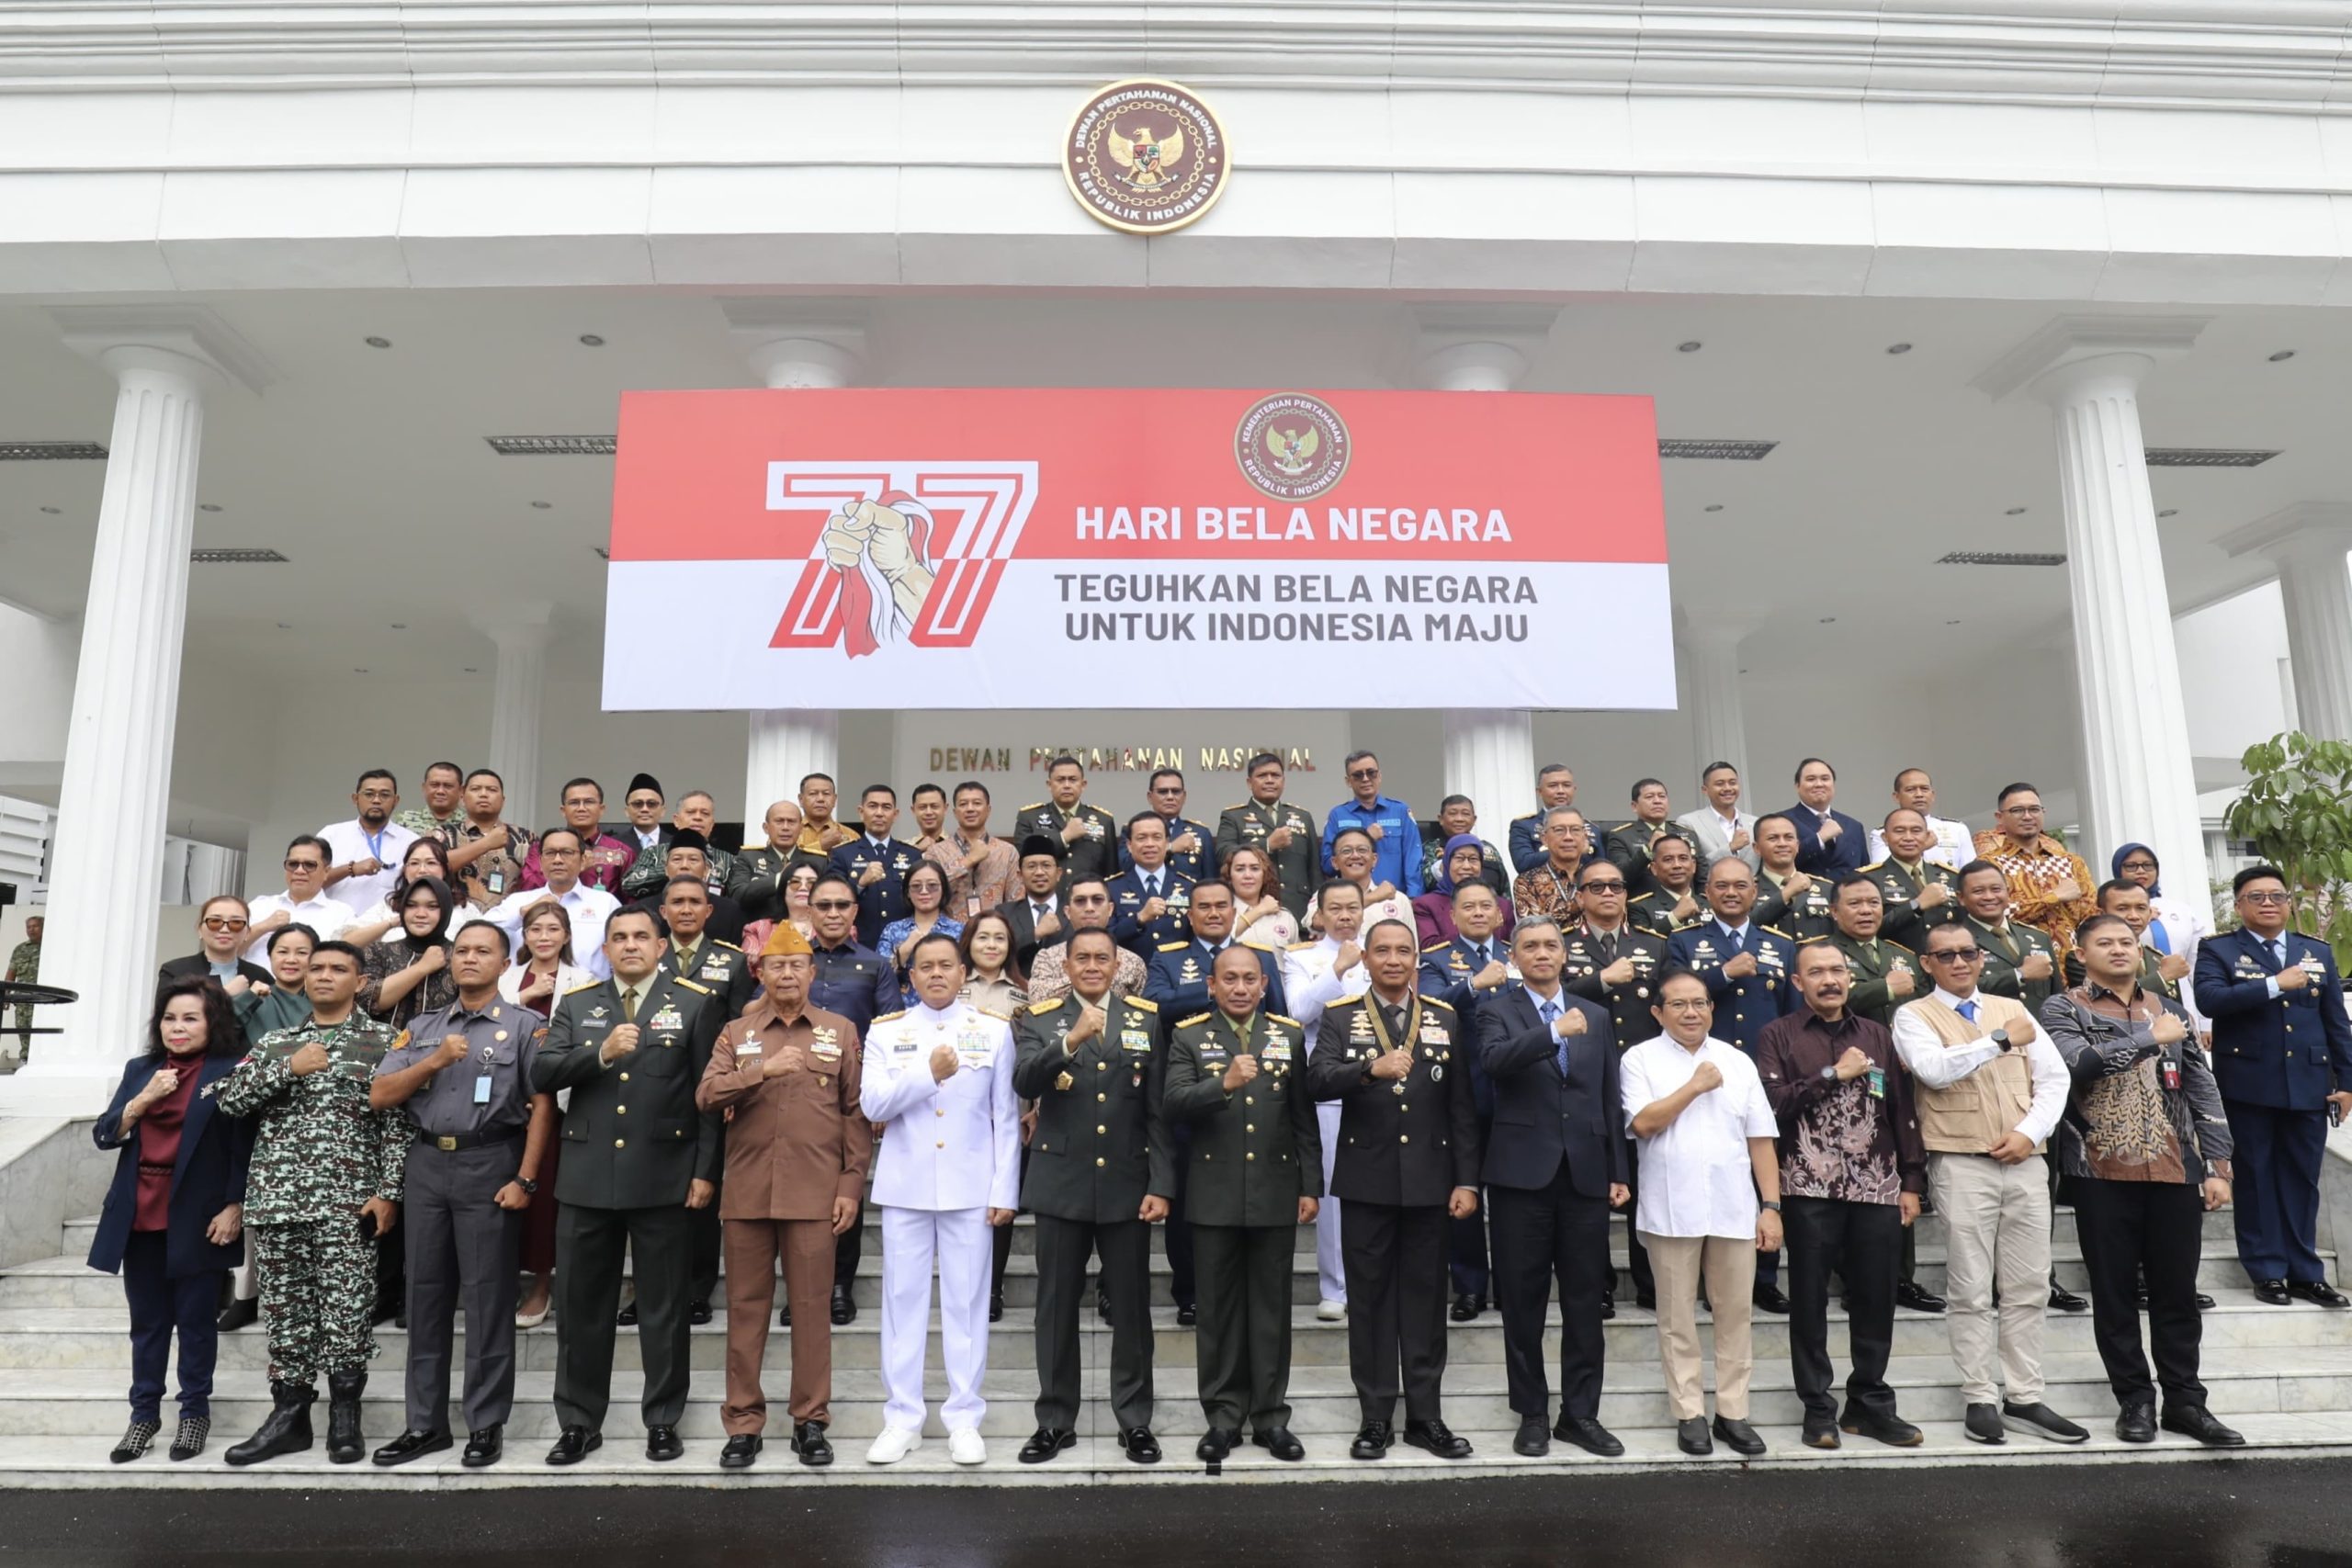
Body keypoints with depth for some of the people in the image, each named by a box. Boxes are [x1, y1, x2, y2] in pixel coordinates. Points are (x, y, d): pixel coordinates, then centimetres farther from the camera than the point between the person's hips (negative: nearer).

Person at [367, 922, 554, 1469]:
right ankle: (425, 1424, 21)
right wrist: (435, 1061, -9)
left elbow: (543, 1106, -7)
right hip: (427, 1166, 5)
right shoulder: (423, 1027, 14)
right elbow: (379, 1096, 7)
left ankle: (487, 1425, 10)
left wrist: (525, 1180, -14)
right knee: (426, 1295, 10)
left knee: (487, 1297, 0)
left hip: (490, 1167, -5)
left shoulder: (524, 1025, 0)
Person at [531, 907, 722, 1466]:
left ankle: (663, 1423, 20)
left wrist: (706, 1170, -8)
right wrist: (601, 1054, -18)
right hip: (587, 1178, 3)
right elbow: (542, 1075, -2)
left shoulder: (695, 1004, 1)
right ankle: (579, 1423, 24)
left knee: (664, 1308, 7)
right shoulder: (576, 1005, 10)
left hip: (665, 1178, -2)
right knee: (581, 1305, 10)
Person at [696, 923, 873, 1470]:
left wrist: (852, 1185, -2)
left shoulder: (841, 1031, 7)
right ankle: (743, 1423, 18)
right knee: (746, 1308, 7)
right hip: (746, 1192, 1)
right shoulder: (736, 1034, 9)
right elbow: (706, 1097, -5)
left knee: (812, 1306, 4)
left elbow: (856, 1114, 4)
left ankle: (811, 1420, 16)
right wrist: (762, 1071, -19)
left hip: (814, 1193, -1)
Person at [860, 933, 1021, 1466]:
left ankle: (964, 1418, 13)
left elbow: (1007, 1117, 2)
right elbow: (872, 1105, -5)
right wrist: (928, 1073, -17)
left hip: (970, 1186, -1)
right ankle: (902, 1417, 15)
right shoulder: (886, 1032, 5)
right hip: (905, 1186, 1)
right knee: (903, 1300, 5)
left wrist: (1005, 1190, -2)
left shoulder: (994, 1030, 3)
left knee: (967, 1301, 3)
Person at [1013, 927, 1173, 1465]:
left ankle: (1135, 1420, 20)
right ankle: (1055, 1420, 22)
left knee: (1132, 1308, 7)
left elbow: (1159, 1109, 1)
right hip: (1061, 1184, 0)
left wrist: (1161, 1185, -4)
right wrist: (1070, 1041, -31)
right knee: (1057, 1307, 8)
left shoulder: (1148, 1018, 4)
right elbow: (1024, 1083, -16)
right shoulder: (1038, 1019, 1)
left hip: (1127, 1185, 1)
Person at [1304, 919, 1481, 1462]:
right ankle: (1375, 1416, 15)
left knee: (1425, 1296, 8)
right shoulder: (1340, 1019, 1)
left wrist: (1466, 1180, 0)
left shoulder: (1445, 1019, 6)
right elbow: (1317, 1081, -16)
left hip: (1428, 1180, 1)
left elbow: (1461, 1106, 5)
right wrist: (1370, 1071, -34)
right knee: (1369, 1299, 6)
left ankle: (1425, 1415, 18)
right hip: (1367, 1180, -1)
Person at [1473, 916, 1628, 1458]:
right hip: (1523, 1173, -3)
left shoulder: (1595, 1016, 12)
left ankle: (1581, 1413, 19)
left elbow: (1611, 1099, 13)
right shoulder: (1498, 1010, 0)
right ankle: (1532, 1414, 16)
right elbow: (1493, 1060, -22)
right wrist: (1555, 1032, -31)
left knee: (1585, 1301, 8)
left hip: (1586, 1174, 3)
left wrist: (1618, 1172, 9)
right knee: (1523, 1302, 5)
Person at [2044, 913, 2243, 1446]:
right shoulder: (2063, 1010, 1)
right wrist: (2151, 1037, -13)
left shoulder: (2170, 1009, 14)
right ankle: (2134, 1398, 16)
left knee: (2177, 1290, 7)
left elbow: (2202, 1089, 12)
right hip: (2102, 1173, -3)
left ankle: (2184, 1398, 19)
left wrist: (2217, 1165, 6)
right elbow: (2081, 1062, -18)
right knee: (2115, 1291, 4)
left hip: (2175, 1170, 3)